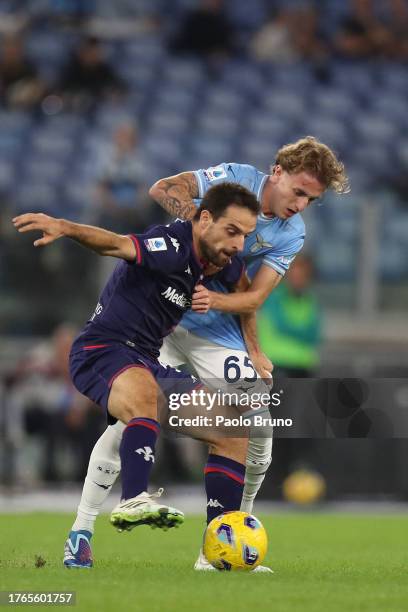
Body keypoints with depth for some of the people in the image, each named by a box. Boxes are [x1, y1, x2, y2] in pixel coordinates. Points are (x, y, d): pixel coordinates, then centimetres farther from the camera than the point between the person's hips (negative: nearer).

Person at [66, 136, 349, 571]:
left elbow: (255, 298, -10)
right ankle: (80, 531, -7)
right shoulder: (238, 178, -10)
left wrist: (216, 300, -29)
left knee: (257, 435, -4)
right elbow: (162, 190, -16)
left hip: (219, 335, 3)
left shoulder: (292, 234, -3)